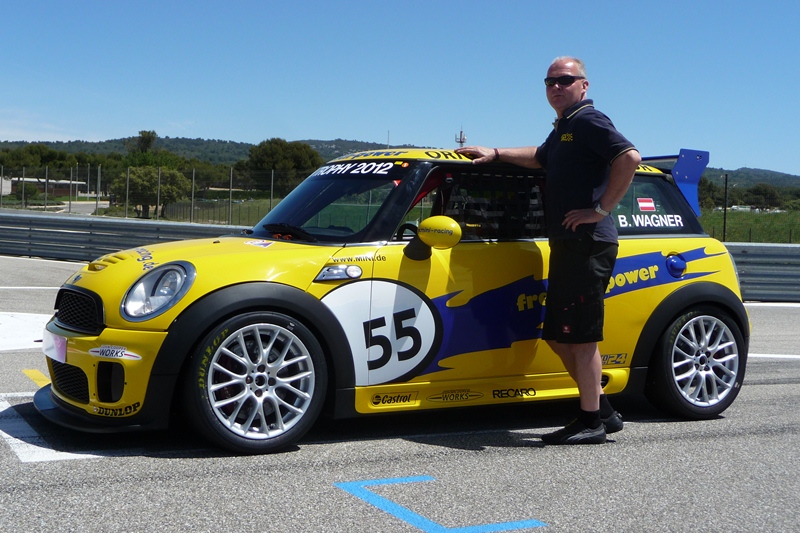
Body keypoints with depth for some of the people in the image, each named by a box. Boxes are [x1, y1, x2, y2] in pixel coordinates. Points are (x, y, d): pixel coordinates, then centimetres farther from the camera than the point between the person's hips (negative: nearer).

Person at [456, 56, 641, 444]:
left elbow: (629, 157, -23)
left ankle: (590, 422, 2)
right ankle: (603, 411, 19)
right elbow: (540, 158, 44)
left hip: (587, 245, -10)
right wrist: (495, 154, 37)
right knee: (558, 337, 11)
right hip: (566, 245, 10)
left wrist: (600, 209, -20)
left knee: (581, 337, -7)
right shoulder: (563, 129, 23)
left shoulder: (588, 121, -8)